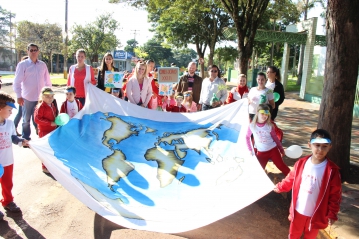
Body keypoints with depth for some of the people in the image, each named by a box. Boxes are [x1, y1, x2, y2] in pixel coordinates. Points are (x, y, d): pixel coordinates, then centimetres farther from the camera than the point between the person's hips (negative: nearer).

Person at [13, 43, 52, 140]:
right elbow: (17, 82, -8)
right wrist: (19, 96, -15)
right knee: (26, 120, 11)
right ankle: (26, 139, 23)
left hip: (41, 98, 3)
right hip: (27, 98, -3)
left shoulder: (43, 65, 6)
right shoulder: (22, 64, -5)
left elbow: (47, 81, 12)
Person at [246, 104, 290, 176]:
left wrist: (281, 149, 8)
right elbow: (247, 137, 5)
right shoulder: (252, 126, -10)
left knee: (282, 166, 5)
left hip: (273, 150, 0)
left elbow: (275, 138, 2)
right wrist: (250, 150, 5)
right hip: (261, 152, 0)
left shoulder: (269, 126, -9)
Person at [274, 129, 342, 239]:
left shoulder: (332, 170, -17)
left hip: (316, 214, -2)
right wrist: (279, 187, 11)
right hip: (298, 210, 2)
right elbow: (291, 179, 6)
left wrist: (332, 213, -11)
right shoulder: (301, 163, -10)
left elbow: (335, 194, -11)